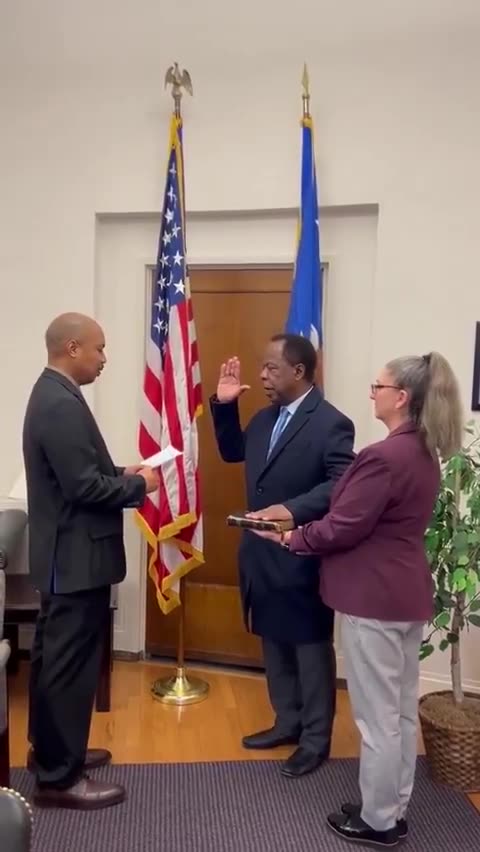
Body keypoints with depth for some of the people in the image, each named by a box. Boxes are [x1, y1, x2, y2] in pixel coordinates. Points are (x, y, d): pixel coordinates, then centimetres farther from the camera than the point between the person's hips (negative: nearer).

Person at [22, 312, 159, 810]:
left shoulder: (52, 395, 11)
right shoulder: (63, 405, -22)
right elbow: (84, 487, -25)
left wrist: (119, 473, 6)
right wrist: (138, 486, -12)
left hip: (62, 553, 11)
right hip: (76, 556, -11)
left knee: (53, 655, 20)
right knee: (71, 663, 0)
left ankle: (49, 748, 35)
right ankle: (58, 777, 13)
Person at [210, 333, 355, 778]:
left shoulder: (331, 424, -16)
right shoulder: (265, 418, 8)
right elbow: (233, 452, 21)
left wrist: (293, 509, -36)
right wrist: (224, 407, 9)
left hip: (304, 559, -8)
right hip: (264, 555, 8)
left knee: (311, 649, 8)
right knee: (274, 645, 20)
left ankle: (316, 739, 24)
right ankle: (287, 722, 37)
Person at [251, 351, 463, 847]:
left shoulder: (384, 457, -23)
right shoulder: (424, 453, 7)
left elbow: (342, 528, -19)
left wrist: (291, 539, -2)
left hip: (374, 598, -9)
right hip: (407, 593, 9)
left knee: (376, 717, 6)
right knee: (401, 711, 18)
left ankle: (377, 821, 22)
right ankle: (394, 811, 33)